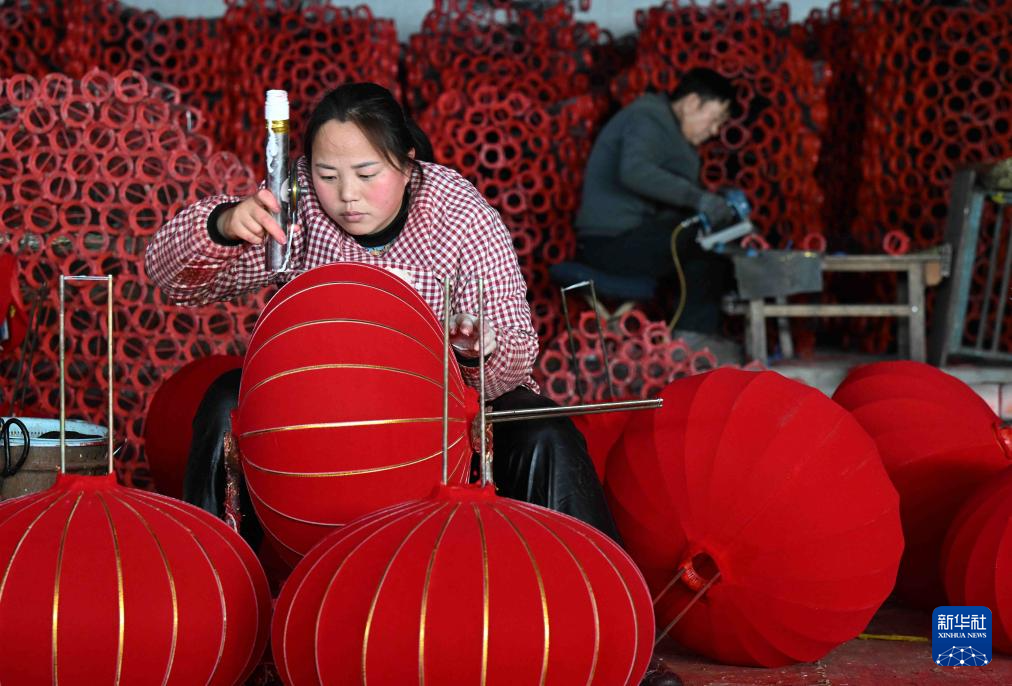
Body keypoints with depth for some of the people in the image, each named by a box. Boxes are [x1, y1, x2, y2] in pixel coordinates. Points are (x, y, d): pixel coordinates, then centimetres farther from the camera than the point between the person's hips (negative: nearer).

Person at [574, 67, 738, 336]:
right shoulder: (649, 118, -12)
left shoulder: (668, 125, 21)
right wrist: (697, 197, -35)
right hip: (614, 240, -11)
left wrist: (715, 204, -2)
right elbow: (634, 172, -33)